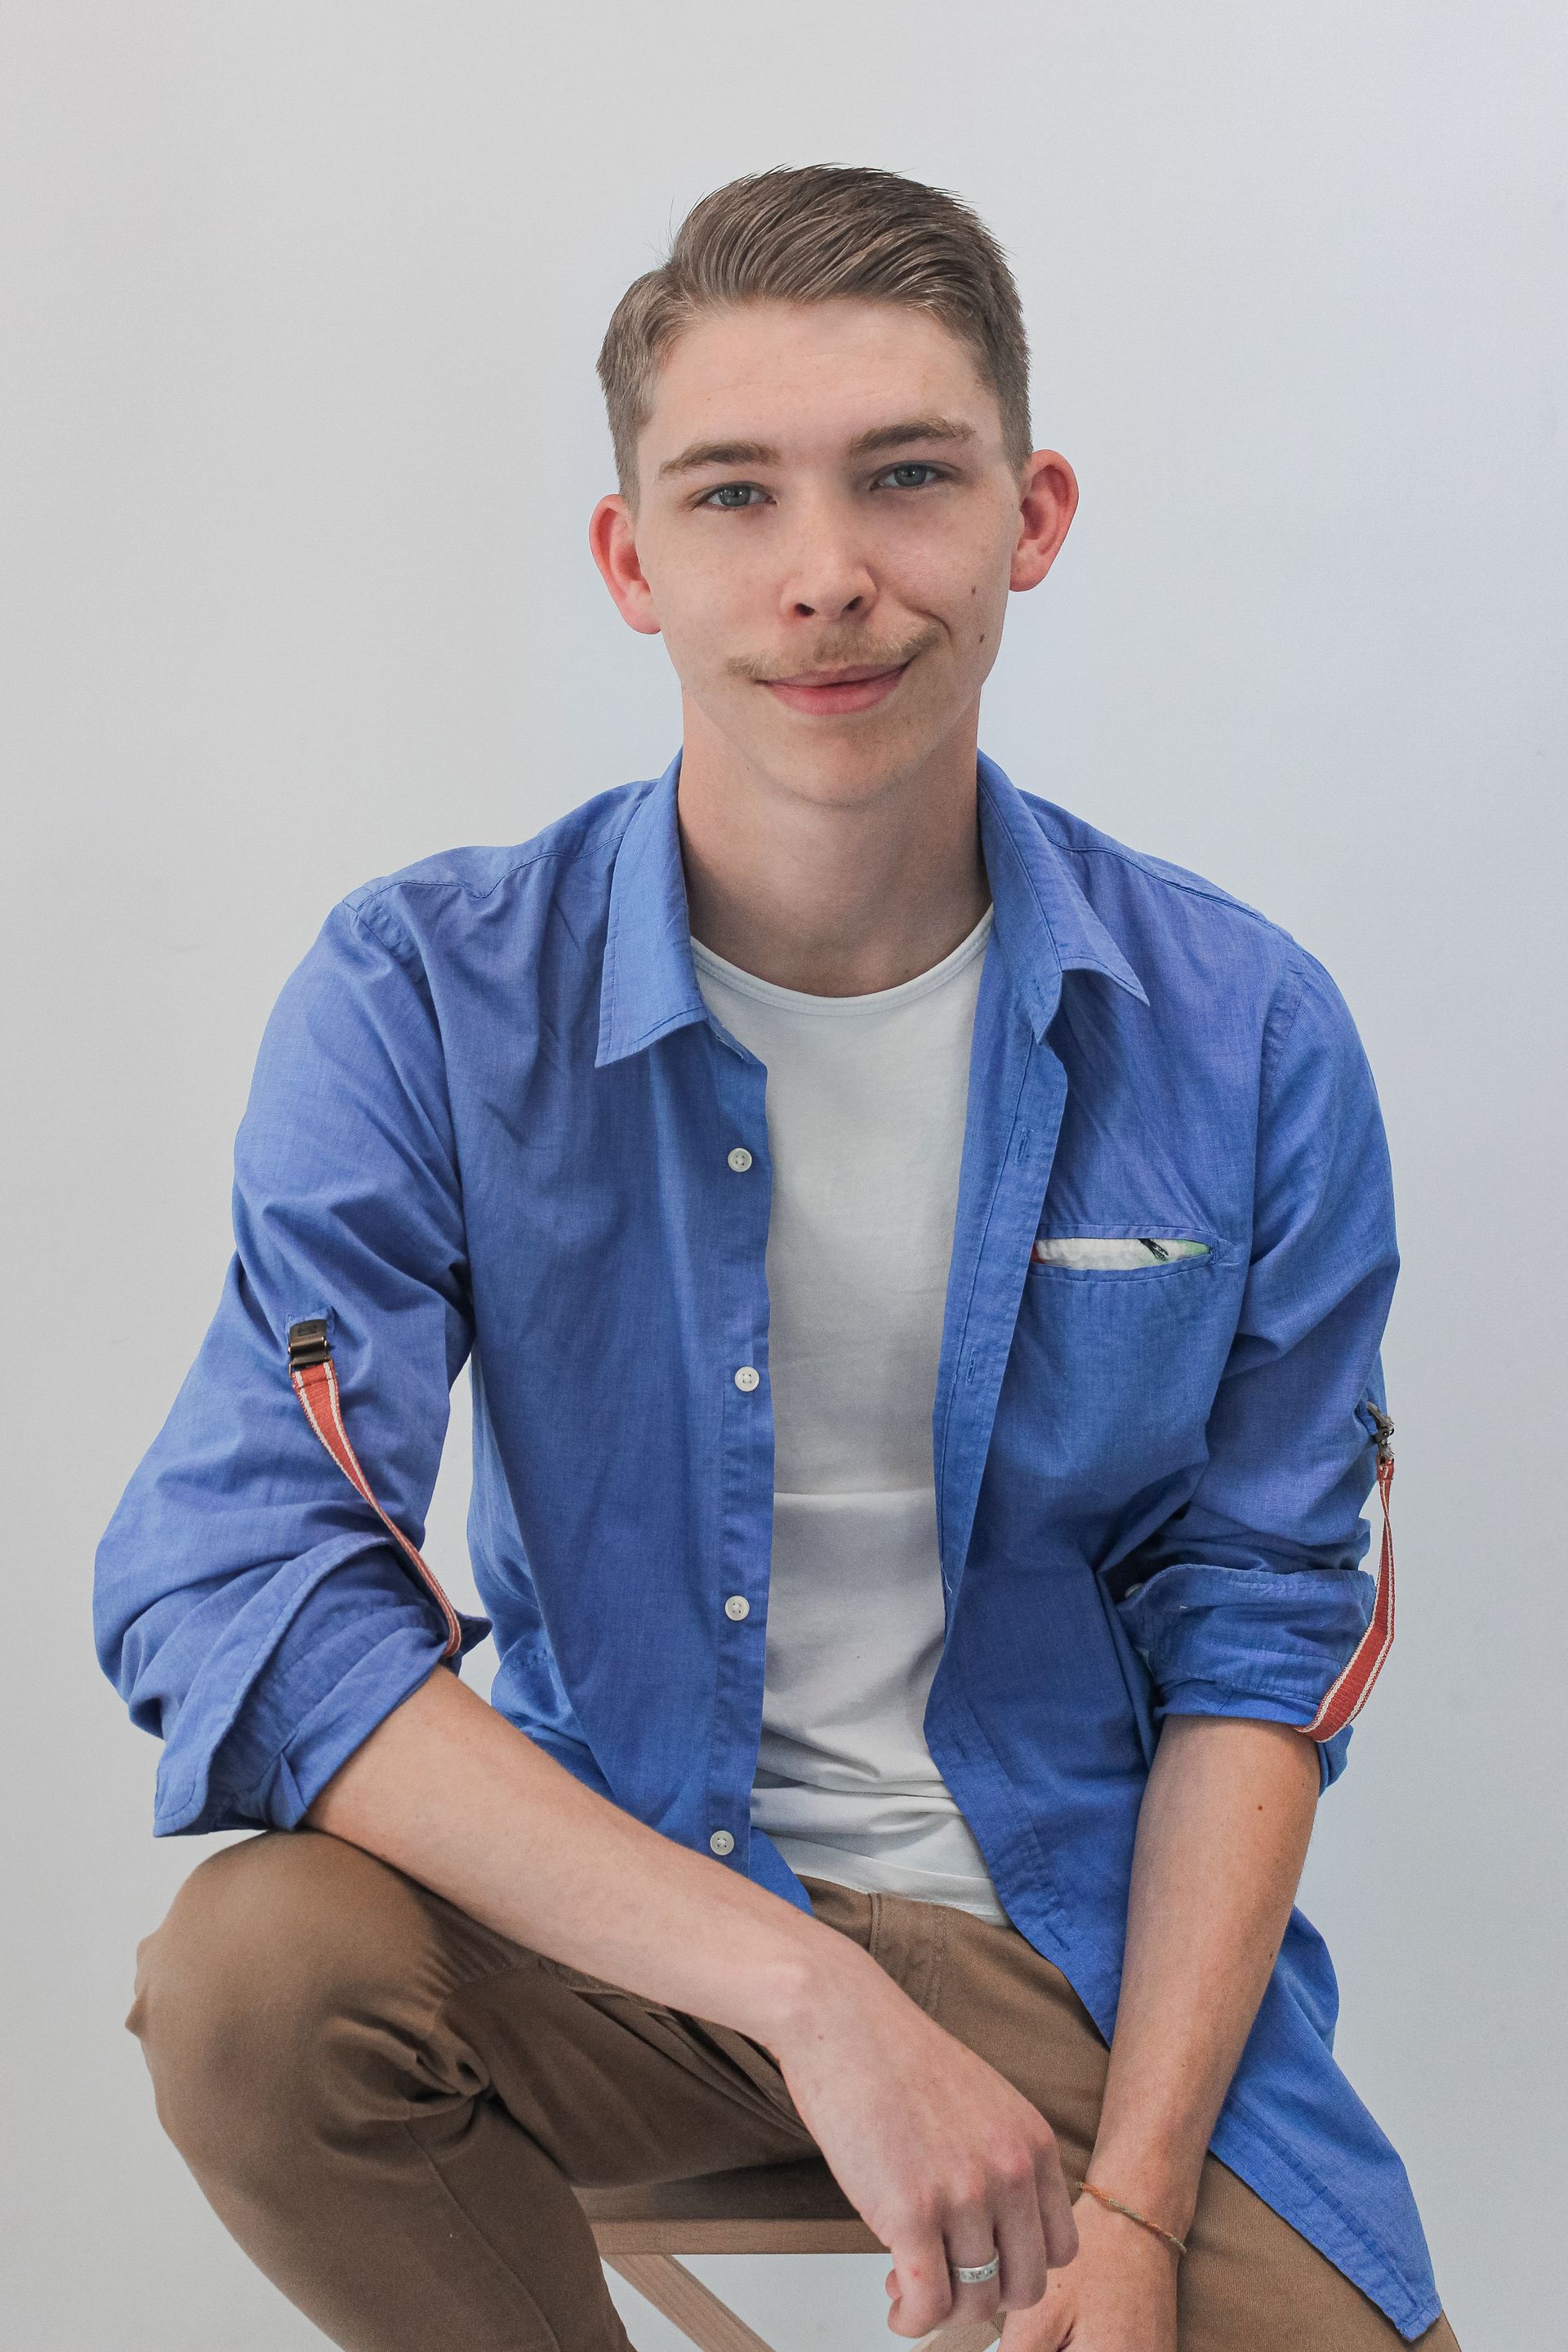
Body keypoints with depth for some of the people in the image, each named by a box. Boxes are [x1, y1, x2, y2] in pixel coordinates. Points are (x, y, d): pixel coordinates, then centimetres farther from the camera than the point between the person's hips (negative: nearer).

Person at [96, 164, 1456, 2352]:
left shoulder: (1244, 1040, -5)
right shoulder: (423, 1004, -10)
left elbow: (1253, 1634, 1)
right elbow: (232, 1580, -21)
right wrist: (811, 1994, -29)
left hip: (1077, 1939, 1)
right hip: (627, 1902, 0)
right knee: (253, 1978, -29)